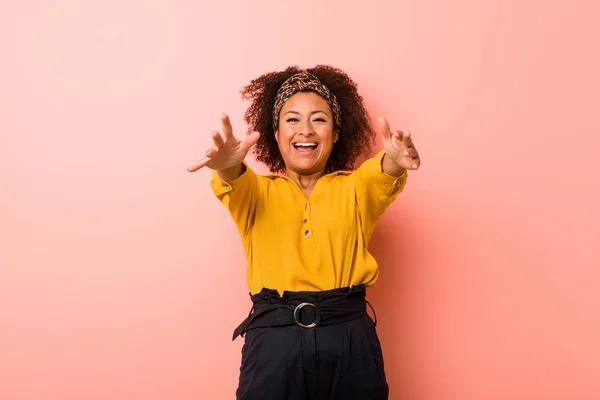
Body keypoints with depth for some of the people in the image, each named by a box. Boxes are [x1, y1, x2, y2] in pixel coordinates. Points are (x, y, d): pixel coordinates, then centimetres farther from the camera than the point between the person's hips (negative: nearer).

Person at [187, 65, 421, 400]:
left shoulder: (354, 189, 9)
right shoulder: (257, 192, 9)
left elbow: (381, 178, -13)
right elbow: (237, 185, -13)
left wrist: (393, 162, -37)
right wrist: (227, 167, -37)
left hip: (350, 342, 1)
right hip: (274, 344, 0)